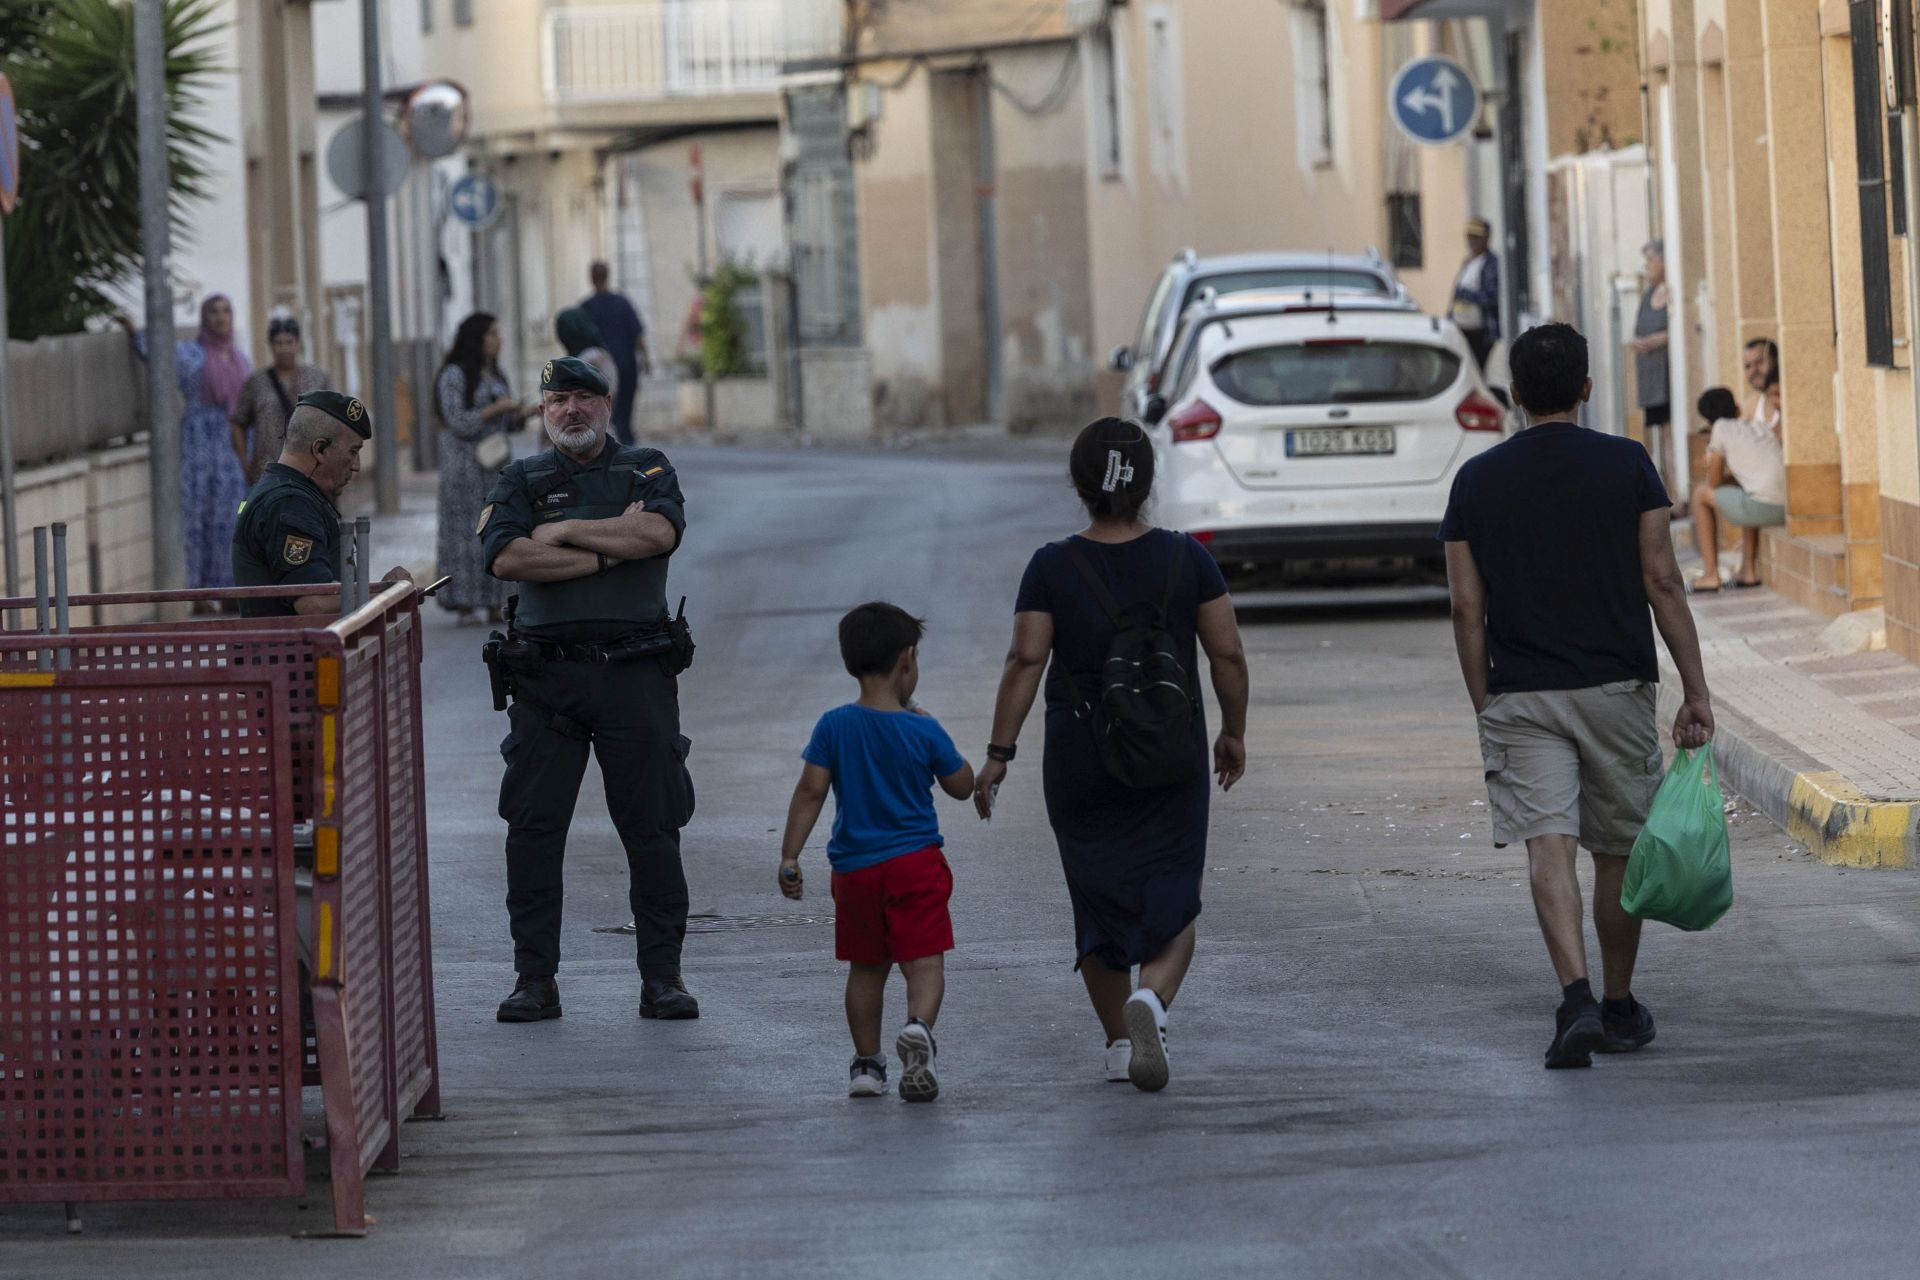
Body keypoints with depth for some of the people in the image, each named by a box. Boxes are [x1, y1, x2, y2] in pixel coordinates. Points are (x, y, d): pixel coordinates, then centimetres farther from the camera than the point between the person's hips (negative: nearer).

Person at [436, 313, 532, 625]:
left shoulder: (495, 374, 13)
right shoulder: (454, 376, -9)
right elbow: (458, 422, -15)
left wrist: (529, 411, -1)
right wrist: (496, 408, -17)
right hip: (465, 464, -7)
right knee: (466, 529, -7)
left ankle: (493, 605, 7)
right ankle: (465, 605, -6)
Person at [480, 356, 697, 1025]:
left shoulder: (647, 469, 10)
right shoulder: (522, 480, 11)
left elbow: (660, 532, -11)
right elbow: (505, 557, -8)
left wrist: (565, 531, -7)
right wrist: (609, 549, -9)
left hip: (635, 672, -1)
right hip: (547, 672, 1)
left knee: (652, 829, -1)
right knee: (533, 829, -2)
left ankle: (662, 976, 6)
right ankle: (535, 979, 4)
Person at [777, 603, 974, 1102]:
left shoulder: (834, 727, -3)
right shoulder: (924, 731, -6)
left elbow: (810, 790, -7)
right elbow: (962, 785, 6)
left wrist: (789, 856, -5)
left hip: (854, 868, 3)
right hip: (915, 862, -3)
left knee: (866, 968, 16)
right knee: (924, 961, -6)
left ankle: (867, 1063, 20)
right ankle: (919, 1025, -34)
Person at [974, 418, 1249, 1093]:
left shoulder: (1052, 567, -7)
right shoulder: (1186, 558, -4)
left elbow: (1025, 661, -12)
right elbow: (1227, 653, -2)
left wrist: (999, 753, -8)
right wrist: (1234, 733, 12)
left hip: (1079, 760, 0)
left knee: (1098, 900, 15)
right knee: (1171, 900, 5)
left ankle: (1118, 1039, 22)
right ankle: (1152, 998, -24)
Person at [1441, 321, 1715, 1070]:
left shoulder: (1476, 482, 2)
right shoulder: (1626, 466, -2)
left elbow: (1468, 608, 2)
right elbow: (1662, 582, -4)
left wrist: (1484, 706, 10)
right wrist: (1694, 688, 0)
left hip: (1520, 697, 0)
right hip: (1616, 686, 0)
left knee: (1548, 847, -8)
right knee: (1618, 852, 12)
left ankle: (1577, 1000, -26)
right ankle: (1619, 1010, 23)